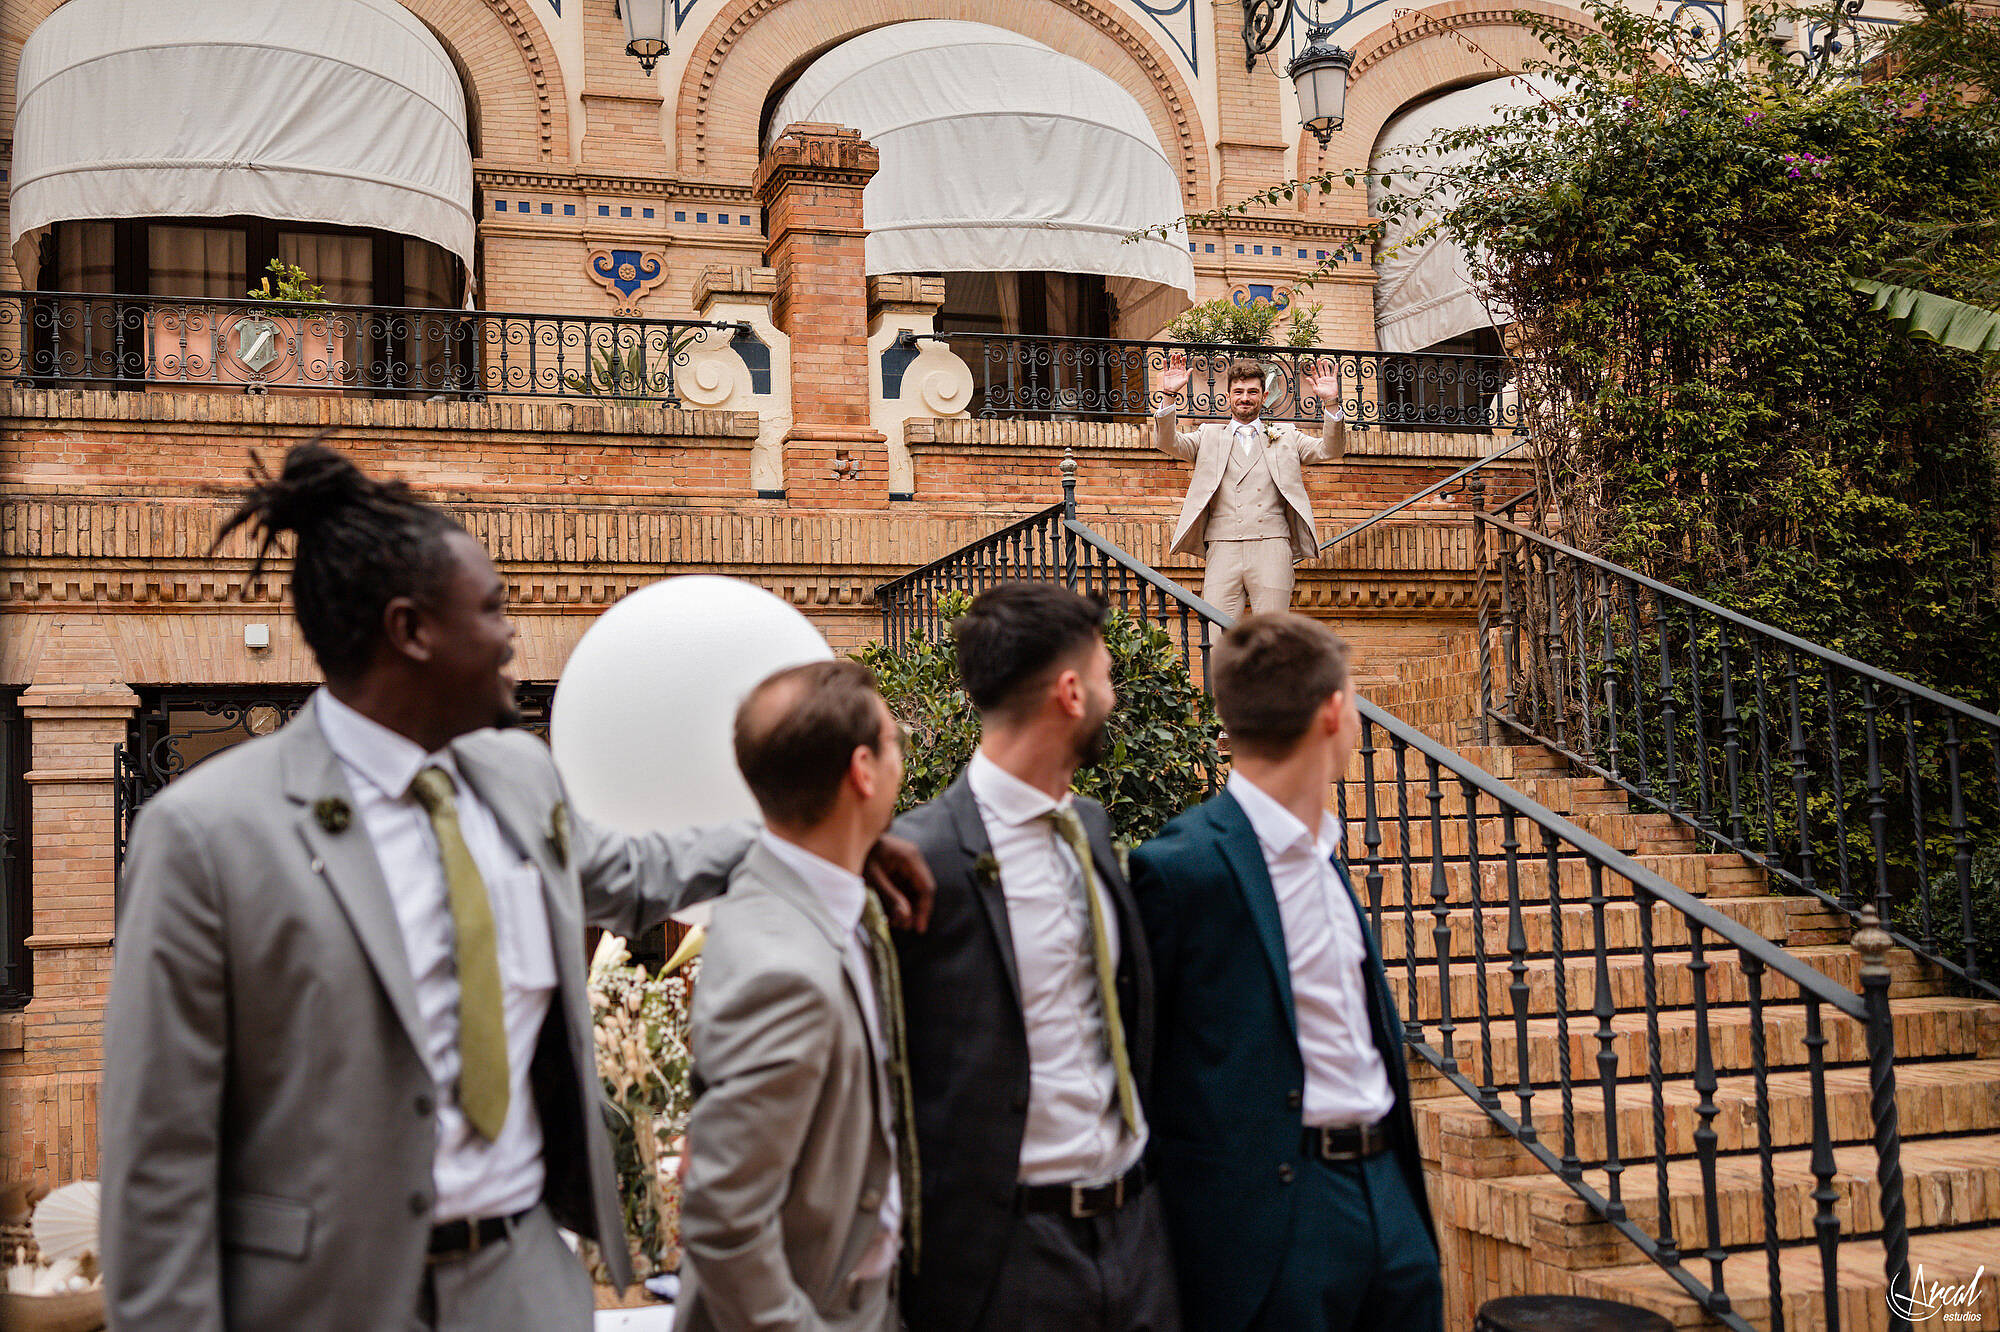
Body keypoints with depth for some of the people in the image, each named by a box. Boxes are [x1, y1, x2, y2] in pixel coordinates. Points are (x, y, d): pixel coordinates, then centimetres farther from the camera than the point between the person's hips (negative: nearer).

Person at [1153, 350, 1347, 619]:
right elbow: (1168, 442, 5)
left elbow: (1331, 450, 10)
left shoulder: (1286, 438, 20)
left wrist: (1331, 404, -6)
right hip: (1223, 547, 0)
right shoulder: (1209, 436, 19)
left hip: (1272, 546, 0)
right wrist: (1170, 397, -10)